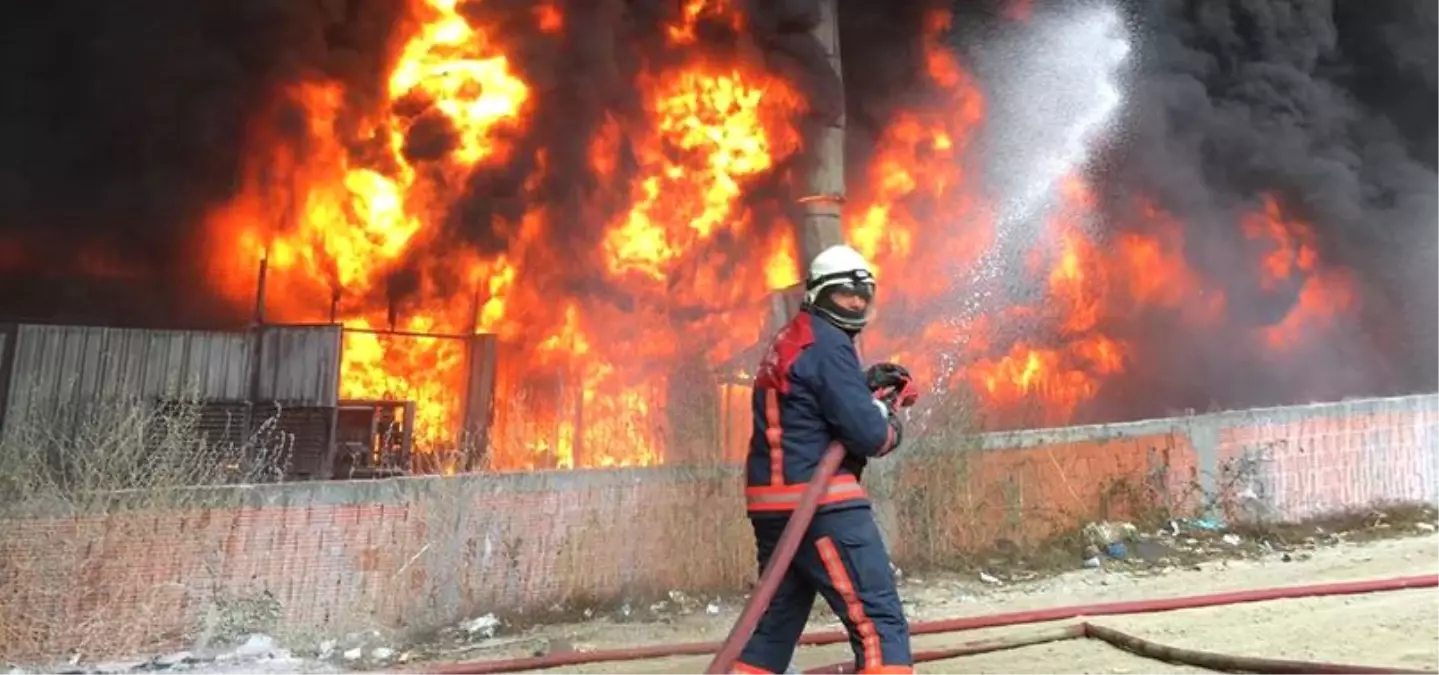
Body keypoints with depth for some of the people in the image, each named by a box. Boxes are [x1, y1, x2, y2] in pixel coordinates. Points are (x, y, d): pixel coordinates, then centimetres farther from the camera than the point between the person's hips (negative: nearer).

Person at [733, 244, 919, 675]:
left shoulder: (791, 339, 18)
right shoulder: (827, 343, -11)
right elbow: (867, 434, -16)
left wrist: (869, 386, 8)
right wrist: (893, 428, 5)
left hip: (775, 501, 10)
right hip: (817, 502, -10)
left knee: (778, 619, 19)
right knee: (879, 621, -8)